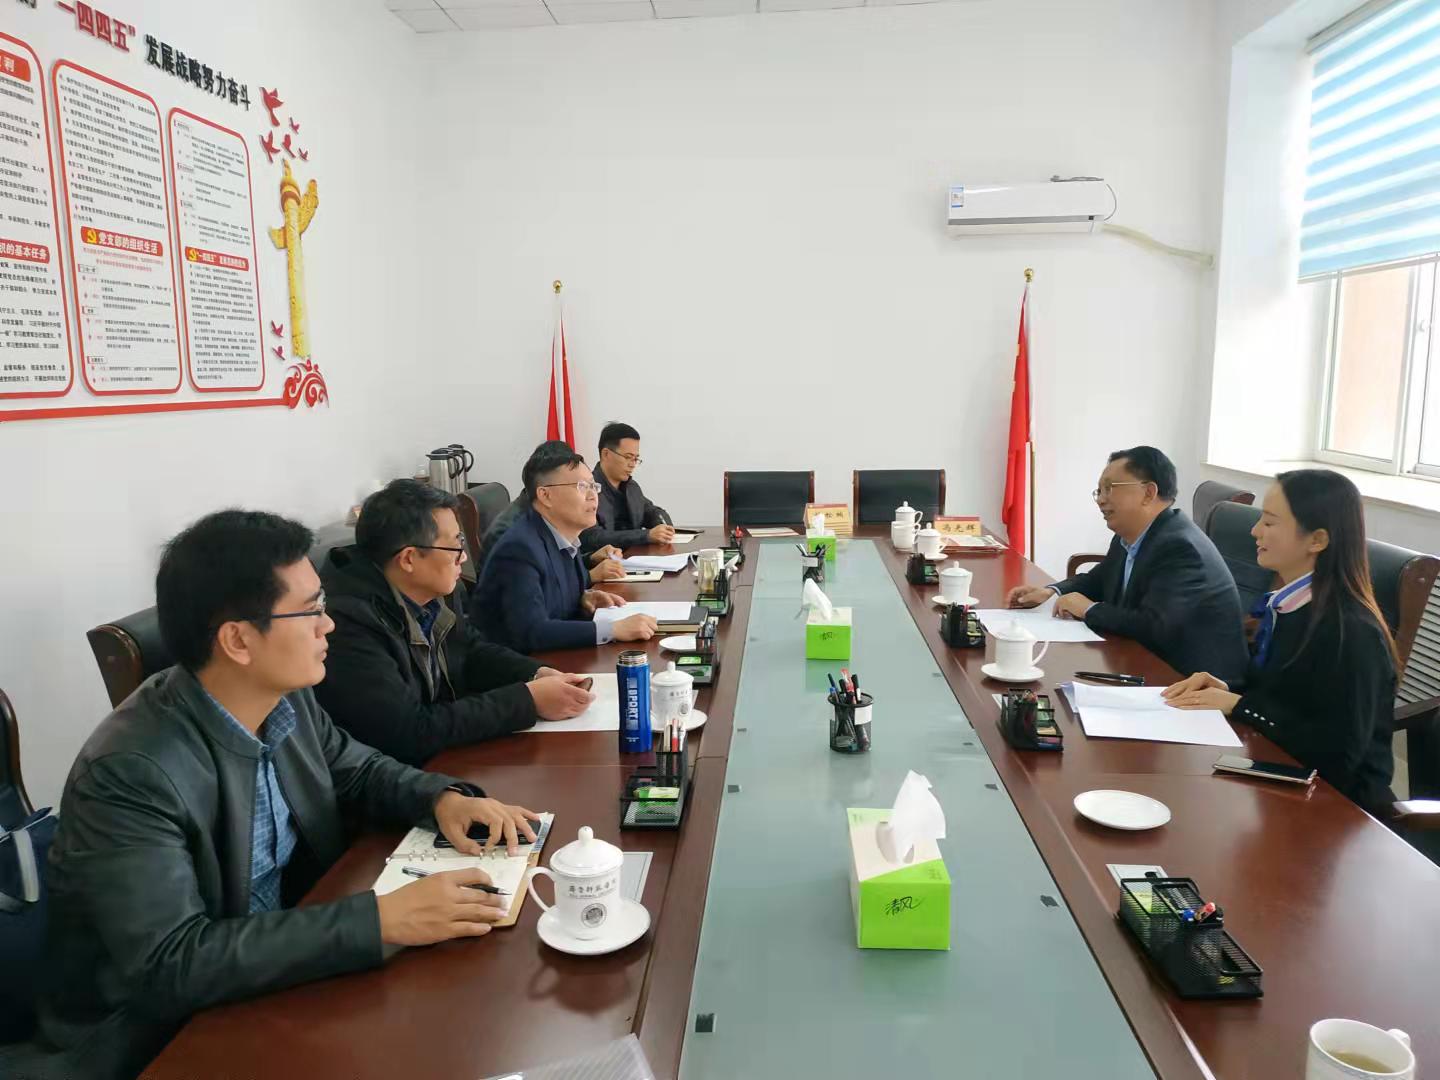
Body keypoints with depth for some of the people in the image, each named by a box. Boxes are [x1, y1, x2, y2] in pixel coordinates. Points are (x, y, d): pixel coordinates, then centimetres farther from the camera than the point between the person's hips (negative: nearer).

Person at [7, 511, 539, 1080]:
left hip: (279, 967, 6)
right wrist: (381, 919, -34)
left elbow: (354, 769, 10)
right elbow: (169, 964, -31)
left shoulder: (286, 697, -7)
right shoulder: (129, 774, -27)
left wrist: (443, 796, -11)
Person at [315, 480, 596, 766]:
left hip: (437, 756, 7)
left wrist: (538, 676, -7)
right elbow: (411, 733, -28)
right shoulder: (347, 622, -27)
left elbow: (470, 651, 12)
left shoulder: (420, 597, -4)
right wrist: (529, 700, -23)